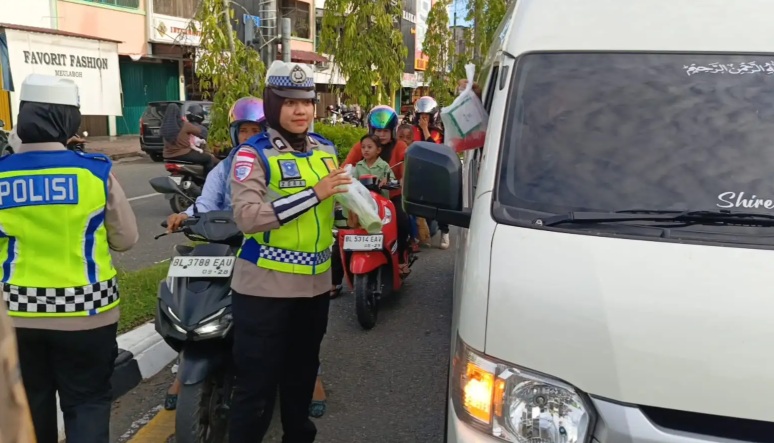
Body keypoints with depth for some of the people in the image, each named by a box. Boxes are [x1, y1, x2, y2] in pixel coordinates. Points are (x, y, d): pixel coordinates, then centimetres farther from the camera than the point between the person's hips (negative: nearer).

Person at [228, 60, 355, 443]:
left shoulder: (325, 148, 9)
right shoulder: (253, 154, -10)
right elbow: (247, 217, -25)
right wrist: (313, 193, -27)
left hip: (315, 283, 6)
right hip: (265, 287, -6)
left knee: (302, 373, 22)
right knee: (257, 383, 0)